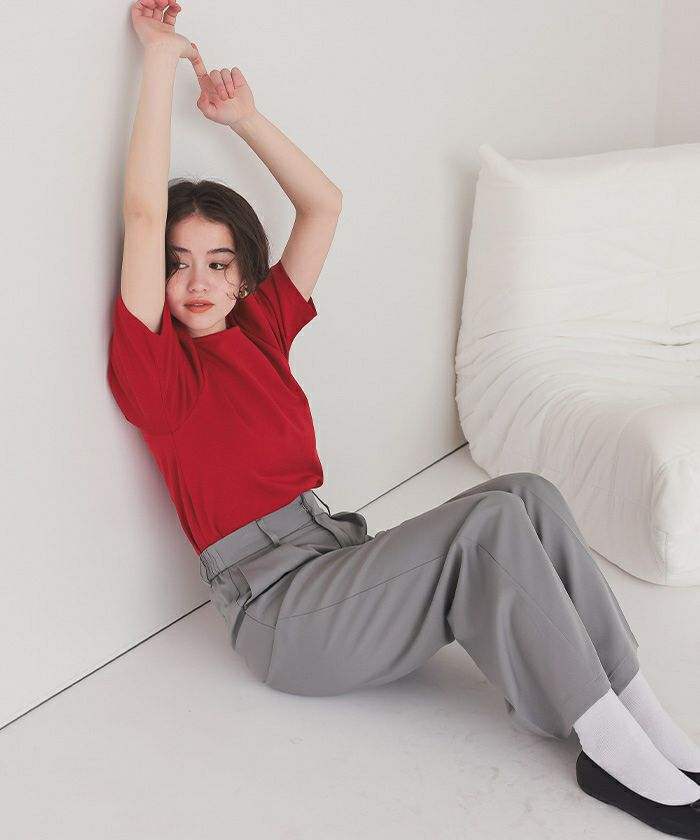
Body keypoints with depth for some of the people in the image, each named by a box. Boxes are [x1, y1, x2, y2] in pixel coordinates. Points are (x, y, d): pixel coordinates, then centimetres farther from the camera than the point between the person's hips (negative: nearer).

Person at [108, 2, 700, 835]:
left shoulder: (258, 325, 15)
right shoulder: (152, 364, -4)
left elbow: (323, 203, 18)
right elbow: (144, 212, -16)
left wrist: (244, 116, 13)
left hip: (338, 552, 7)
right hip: (279, 608, -7)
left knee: (528, 493, -16)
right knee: (492, 519, -26)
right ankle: (613, 750, -21)